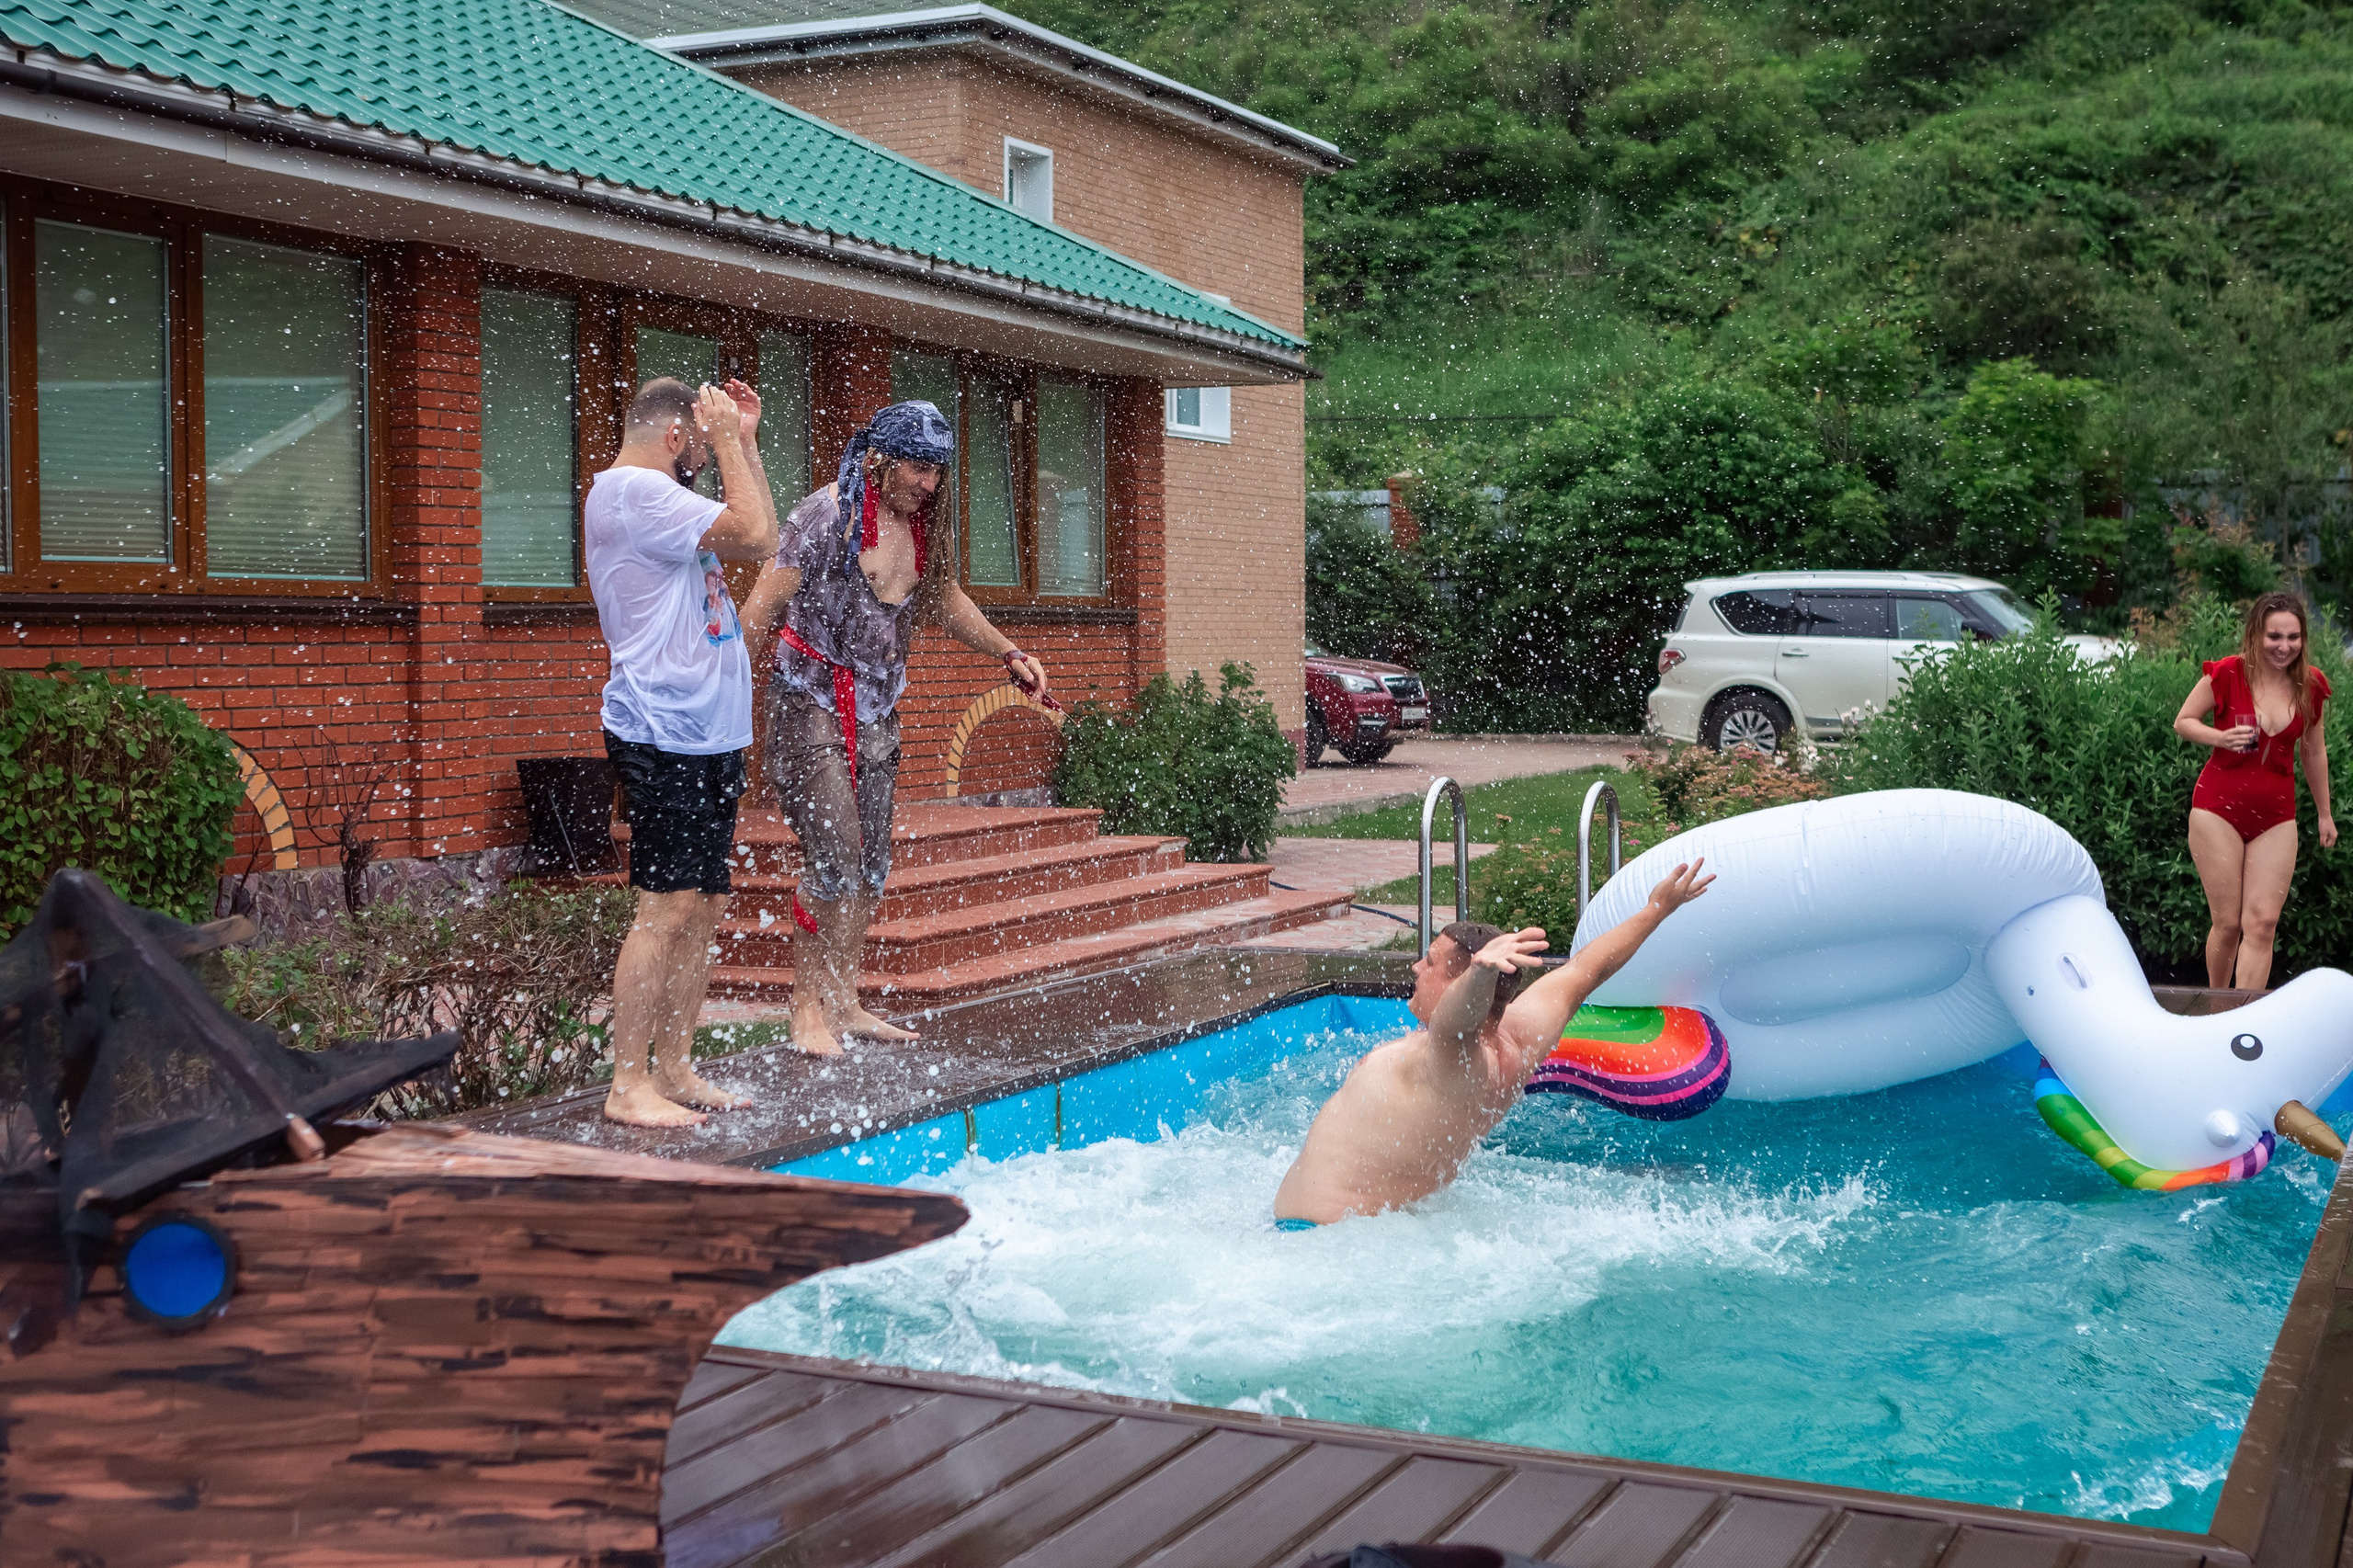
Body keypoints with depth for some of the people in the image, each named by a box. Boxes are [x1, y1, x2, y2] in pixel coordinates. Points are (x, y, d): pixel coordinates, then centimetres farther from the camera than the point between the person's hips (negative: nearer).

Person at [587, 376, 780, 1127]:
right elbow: (755, 537, -18)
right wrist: (728, 439, -8)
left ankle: (674, 1070, 16)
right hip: (665, 734, -10)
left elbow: (762, 540, 23)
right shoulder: (631, 490, -12)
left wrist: (745, 442, 19)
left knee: (704, 904, 10)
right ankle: (629, 1084, -5)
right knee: (668, 907, -10)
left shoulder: (653, 496, 21)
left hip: (709, 735, 10)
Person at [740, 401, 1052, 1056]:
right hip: (811, 705, -7)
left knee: (870, 866, 9)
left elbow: (945, 602, 25)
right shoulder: (826, 516, -15)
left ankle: (843, 1002, 19)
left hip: (877, 711, 7)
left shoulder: (927, 529, 7)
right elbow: (764, 604, -16)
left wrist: (1009, 653, 19)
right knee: (833, 859, -12)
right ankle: (808, 1008, 1)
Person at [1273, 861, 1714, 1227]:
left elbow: (1462, 1015, -46)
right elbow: (1584, 971, 14)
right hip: (1398, 1223, 10)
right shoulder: (1515, 1046, 2)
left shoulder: (1458, 1057, -22)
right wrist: (1658, 908, 22)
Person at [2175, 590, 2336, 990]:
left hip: (2276, 817, 3)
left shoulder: (2311, 685, 1)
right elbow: (2182, 722, 1)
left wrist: (2324, 814, 21)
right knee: (2228, 923, 0)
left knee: (2263, 924, -5)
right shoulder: (2227, 673, -10)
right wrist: (2222, 737, -19)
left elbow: (2313, 751, 15)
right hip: (2219, 807, -3)